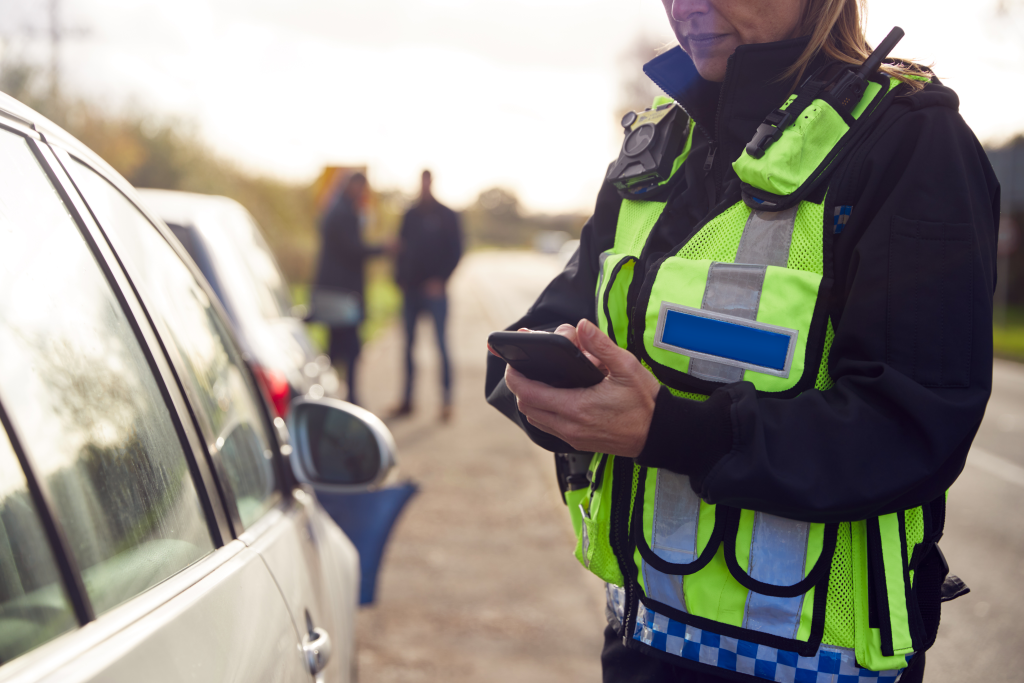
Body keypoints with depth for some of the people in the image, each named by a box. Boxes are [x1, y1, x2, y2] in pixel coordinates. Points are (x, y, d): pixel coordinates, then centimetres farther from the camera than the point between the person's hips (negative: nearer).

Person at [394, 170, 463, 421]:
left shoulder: (446, 216, 1)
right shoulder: (411, 215, 13)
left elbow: (455, 250, -2)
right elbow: (402, 248, 14)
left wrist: (440, 279, -11)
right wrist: (400, 278, 3)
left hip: (434, 288, -4)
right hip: (411, 289, 4)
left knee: (441, 344, -7)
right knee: (408, 343, 6)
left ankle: (446, 400, -4)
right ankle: (407, 398, 12)